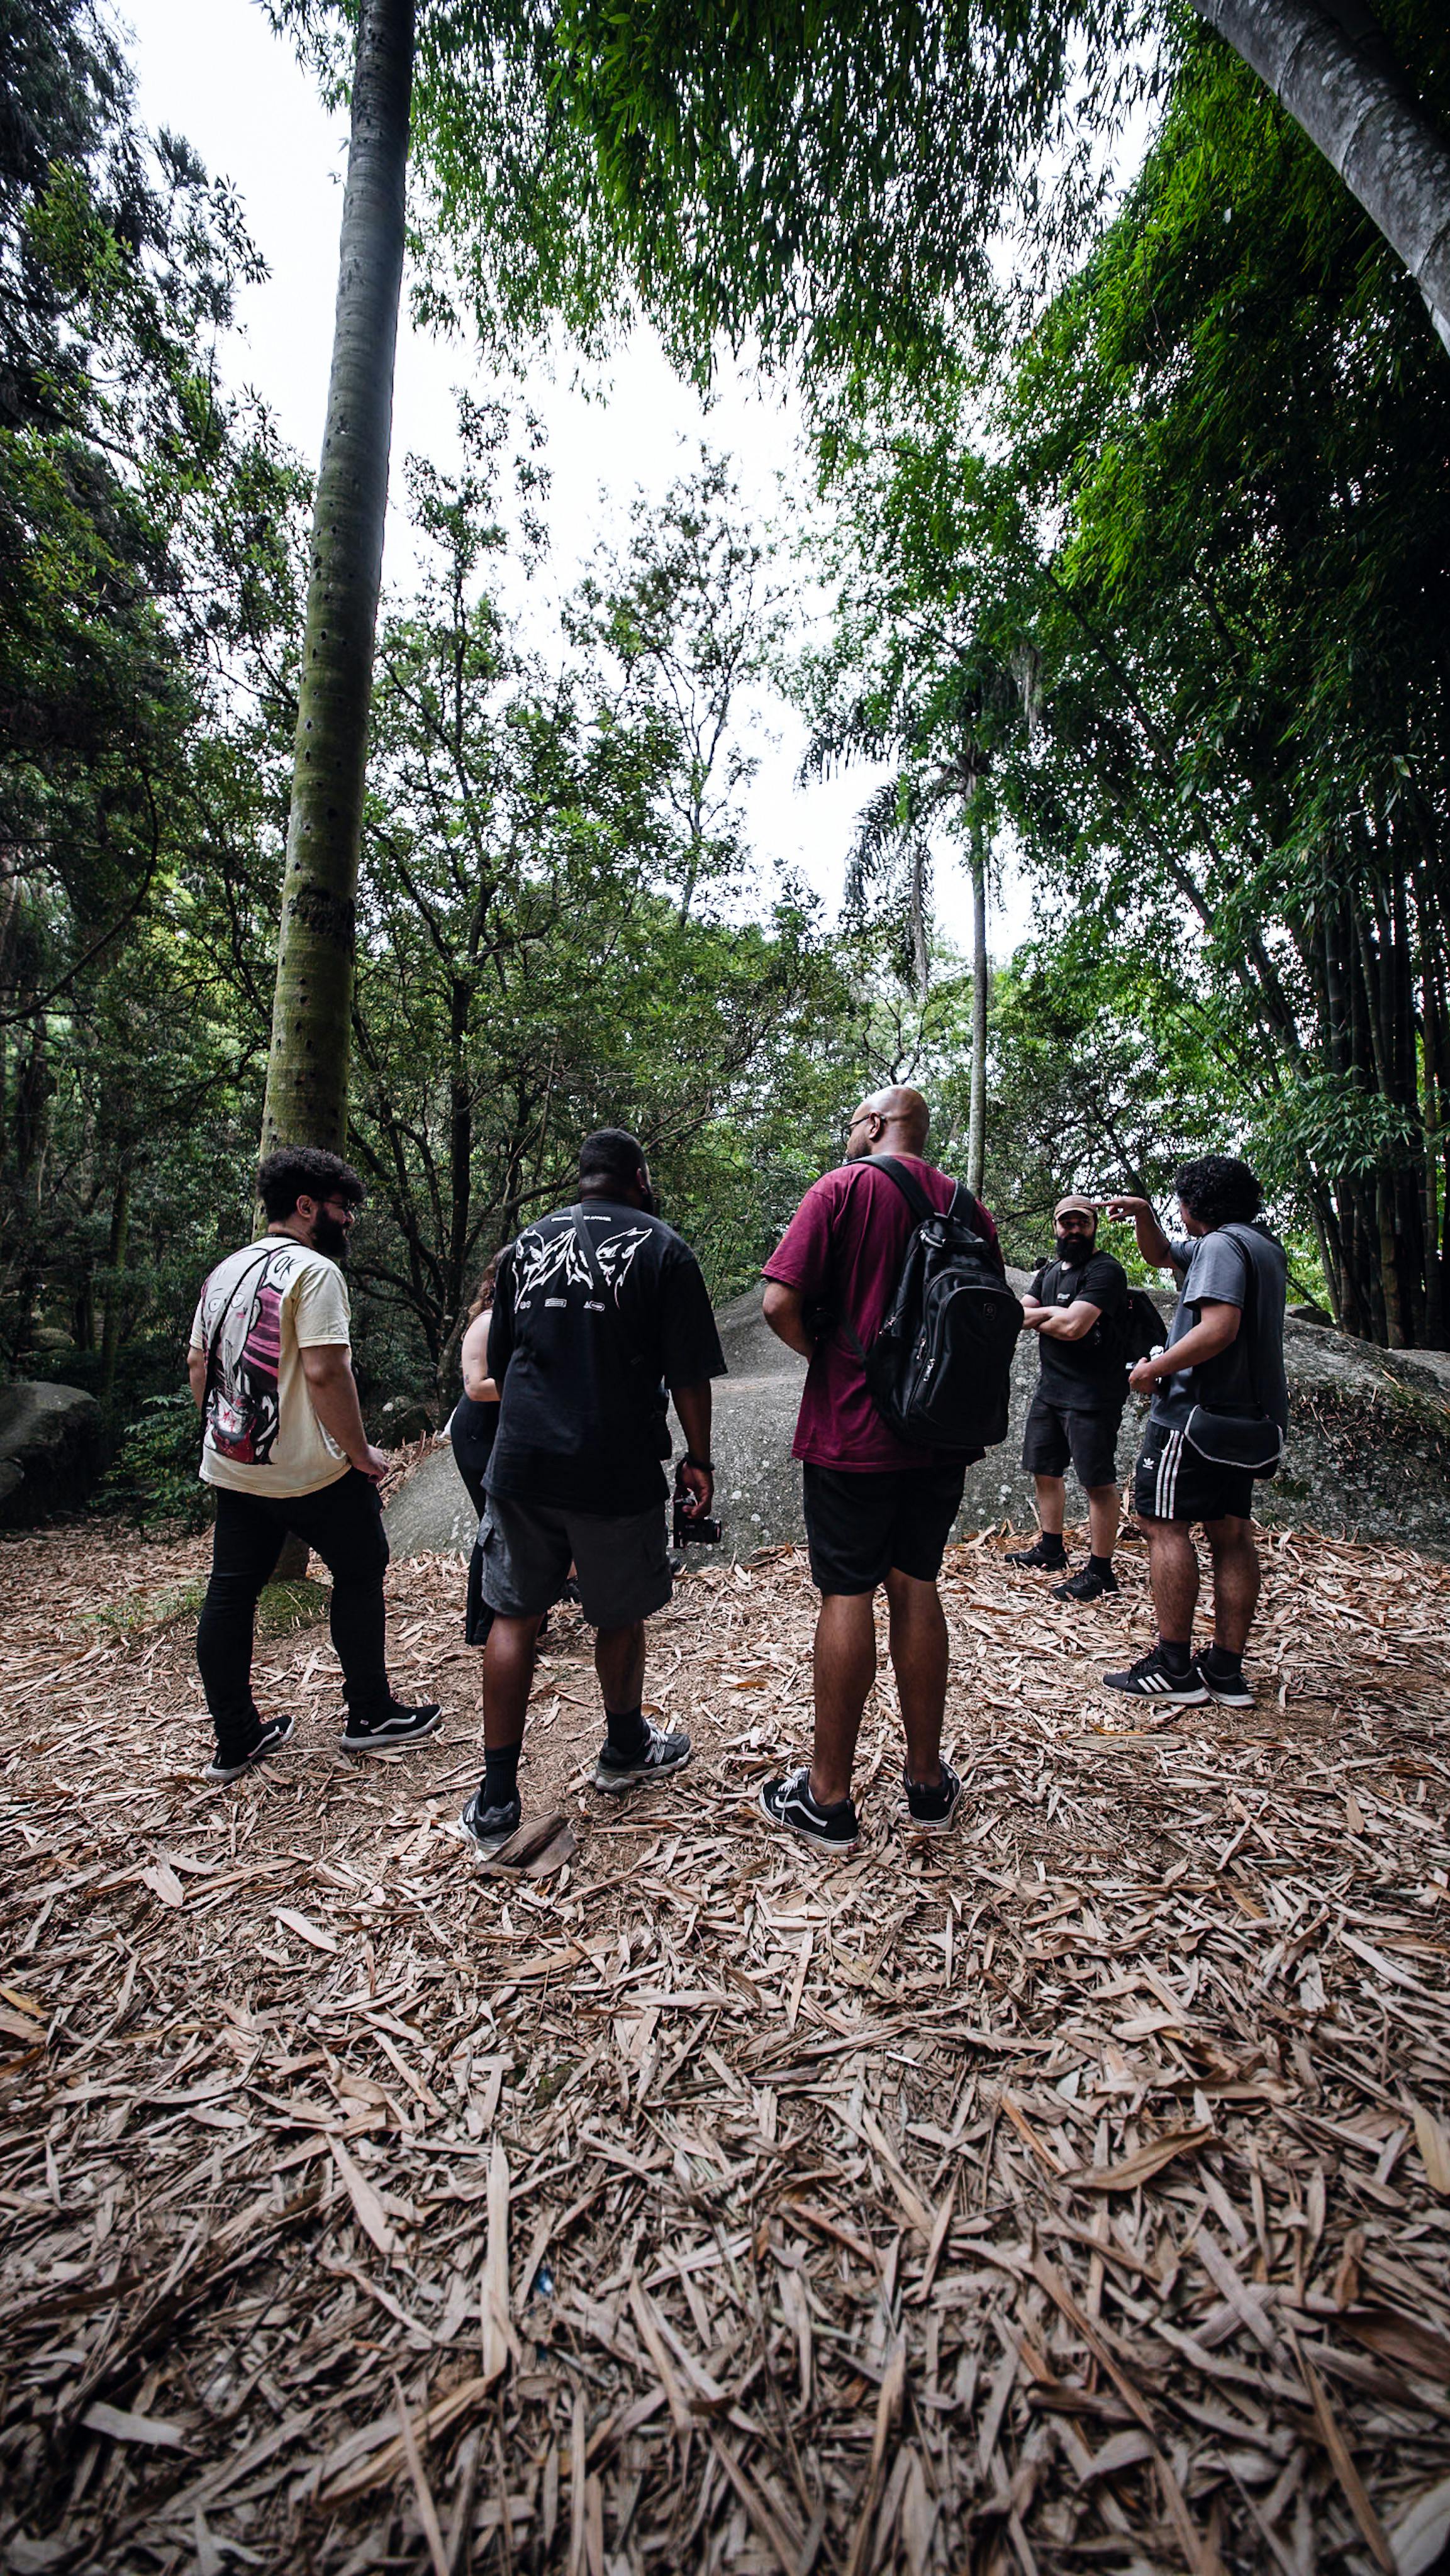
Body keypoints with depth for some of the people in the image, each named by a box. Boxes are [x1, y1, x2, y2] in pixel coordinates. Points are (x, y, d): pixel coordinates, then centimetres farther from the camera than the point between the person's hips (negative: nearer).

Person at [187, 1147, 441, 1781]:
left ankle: (235, 1740, 25)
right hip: (310, 1469, -8)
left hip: (230, 1466, 8)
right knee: (359, 1574, 9)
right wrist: (361, 1453, -14)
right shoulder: (313, 1270, -15)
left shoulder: (225, 1271, 12)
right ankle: (370, 1715, 20)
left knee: (230, 1594, 12)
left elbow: (196, 1364, 16)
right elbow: (325, 1373, -23)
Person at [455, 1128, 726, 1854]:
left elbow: (498, 1362, 16)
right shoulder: (662, 1250, -4)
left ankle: (495, 1799, 18)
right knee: (620, 1616, 16)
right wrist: (698, 1458, 4)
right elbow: (688, 1374, -7)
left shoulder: (525, 1244, 9)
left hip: (520, 1462, 4)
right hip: (616, 1468, -3)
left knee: (513, 1618, 13)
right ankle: (625, 1748, 39)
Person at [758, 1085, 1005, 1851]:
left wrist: (827, 1354, 0)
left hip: (852, 1432, -5)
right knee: (915, 1587, 15)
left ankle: (828, 1798, 16)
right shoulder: (965, 1204, 8)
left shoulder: (843, 1188, -7)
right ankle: (927, 1782, 26)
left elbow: (781, 1303, -16)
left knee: (847, 1595, 3)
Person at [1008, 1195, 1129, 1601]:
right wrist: (1058, 1312, -12)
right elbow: (1017, 1313, 5)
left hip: (1092, 1396, -9)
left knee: (1098, 1483, -2)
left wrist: (1036, 1318, -3)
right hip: (1050, 1388, 9)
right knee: (1044, 1471, 17)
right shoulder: (1049, 1271, 16)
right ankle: (1050, 1548, 33)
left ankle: (1100, 1570, 6)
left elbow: (1073, 1327, -22)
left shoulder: (1106, 1270, -11)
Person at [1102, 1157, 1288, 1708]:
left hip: (1196, 1411, -10)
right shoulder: (1263, 1245, 20)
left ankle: (1174, 1671, -4)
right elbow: (1162, 1254, 28)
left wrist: (1154, 1369, -16)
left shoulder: (1223, 1244, -12)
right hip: (1247, 1414, 10)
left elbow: (1219, 1327, -26)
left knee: (1164, 1523, -6)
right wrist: (1142, 1215, 12)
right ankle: (1227, 1672, 15)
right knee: (1230, 1531, 9)